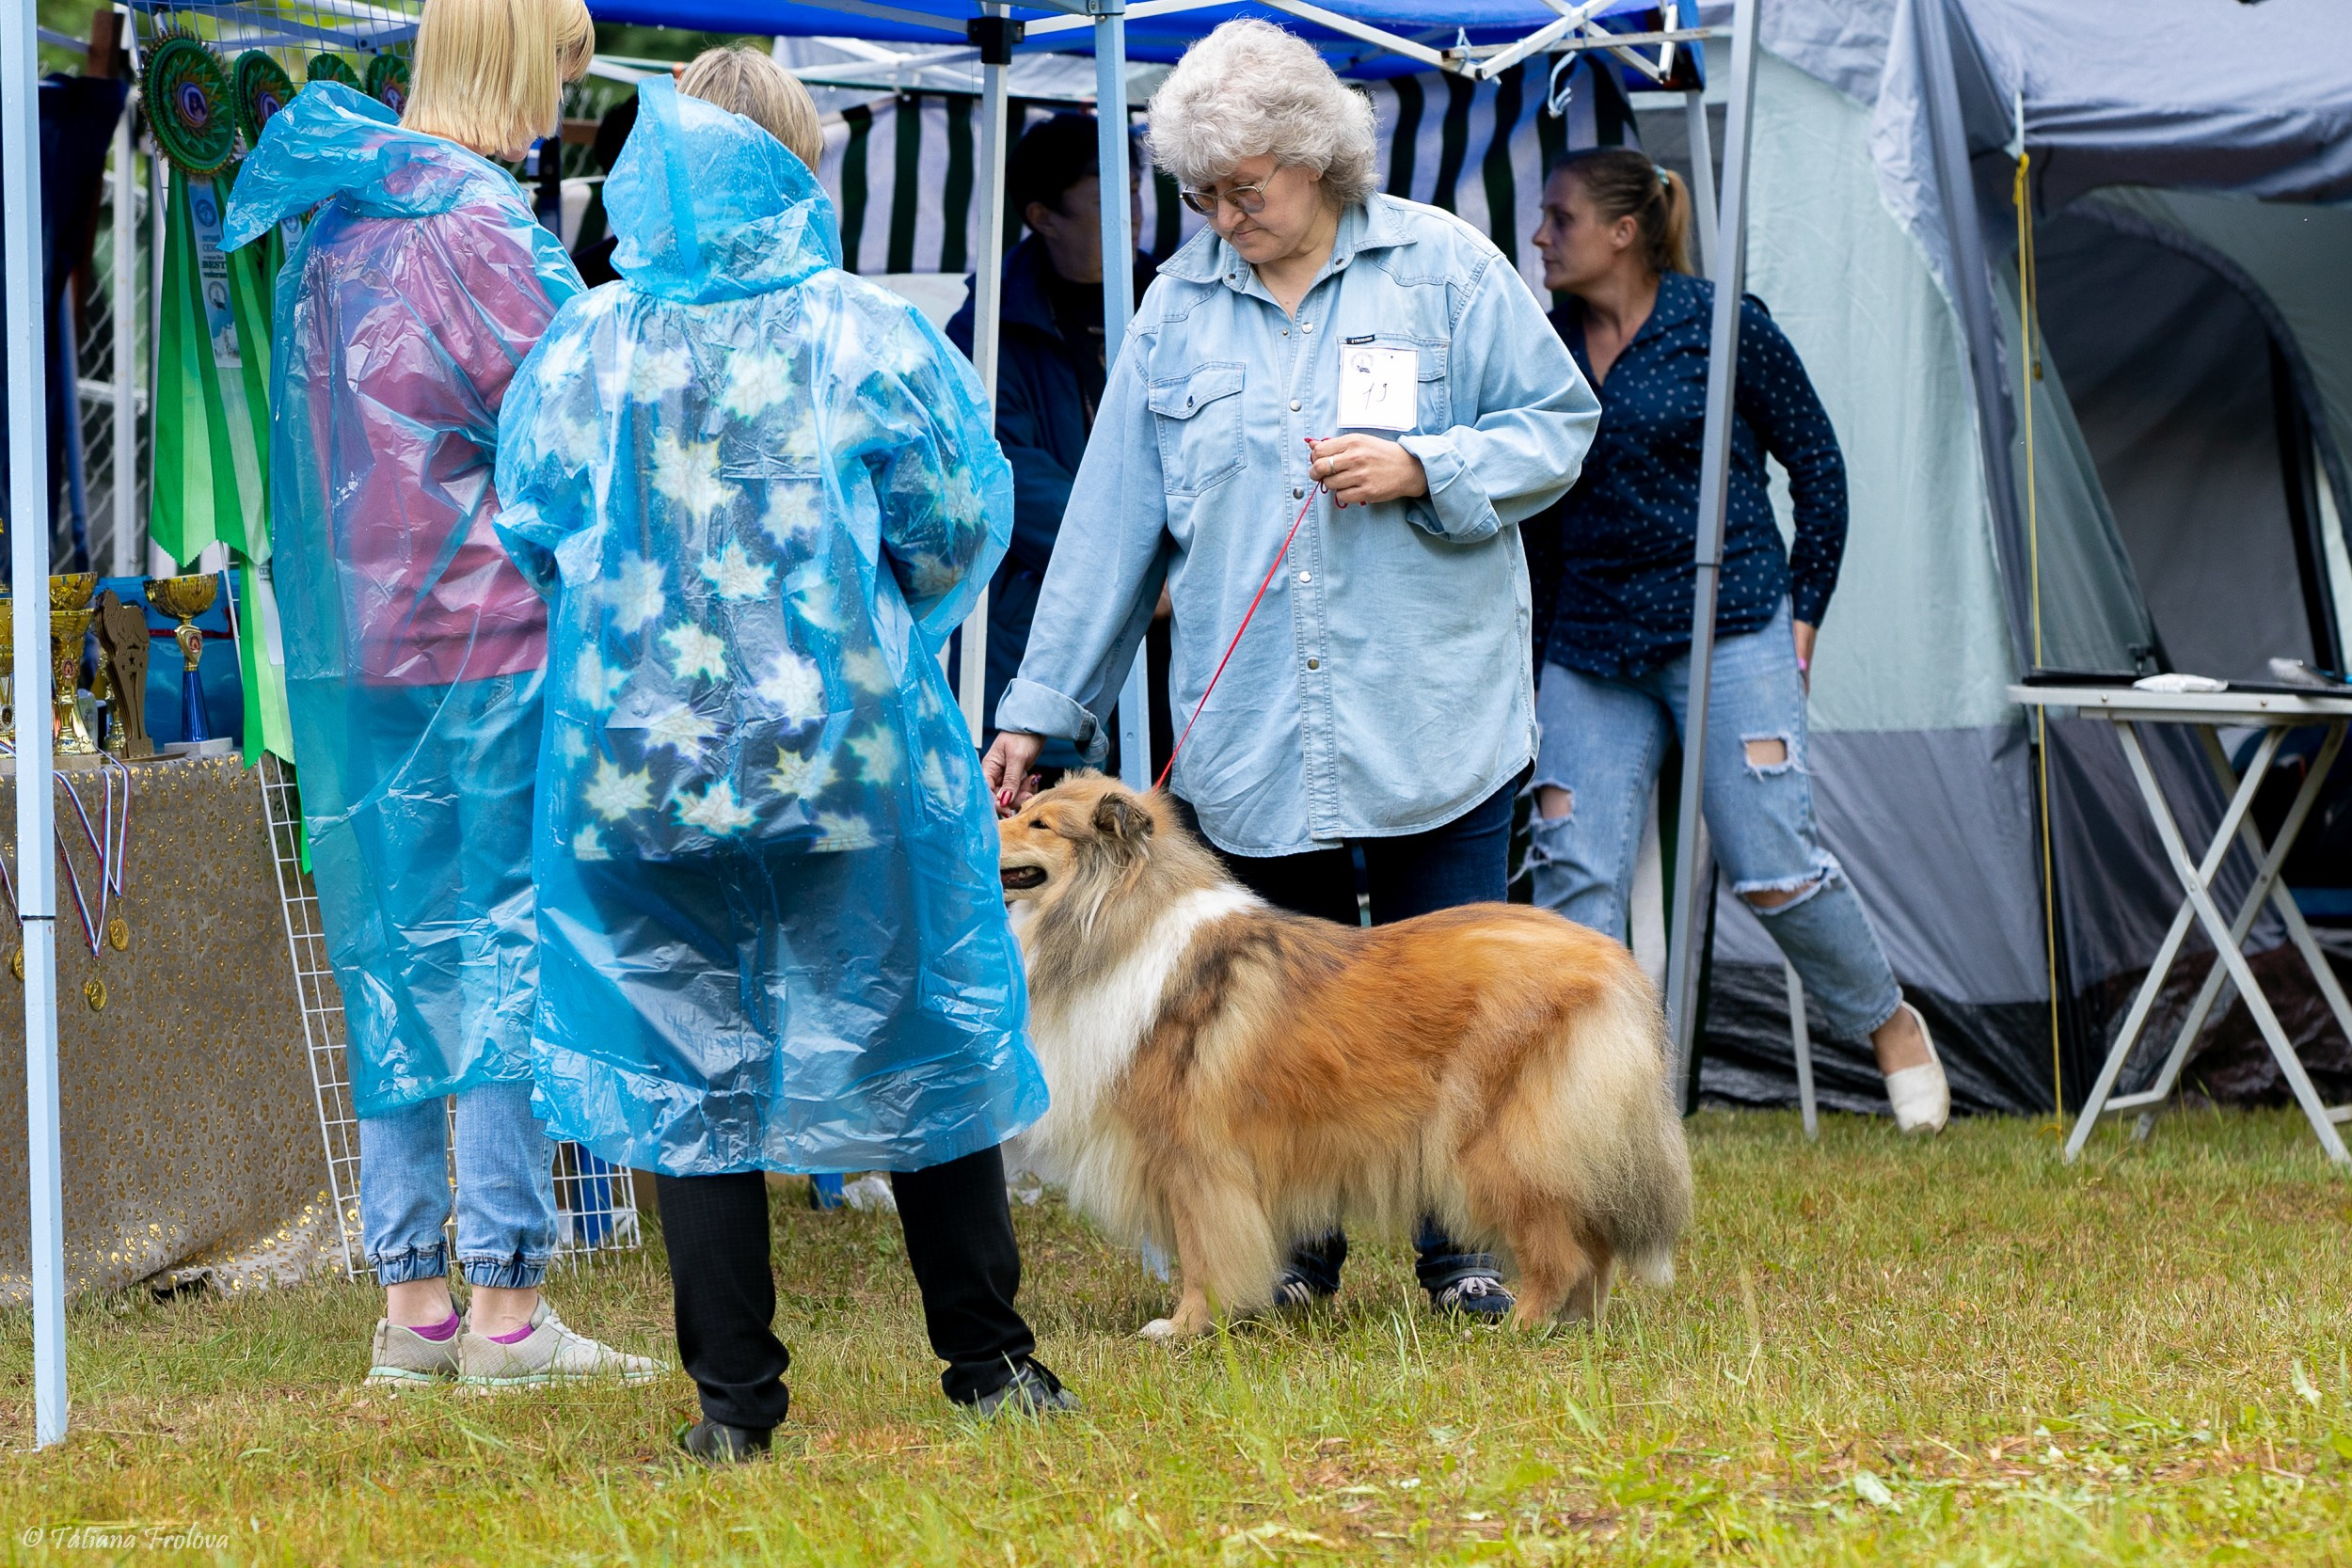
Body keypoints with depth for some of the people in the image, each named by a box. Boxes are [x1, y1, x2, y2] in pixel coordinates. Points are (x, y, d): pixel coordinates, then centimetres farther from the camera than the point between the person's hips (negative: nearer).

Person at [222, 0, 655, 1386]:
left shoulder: (335, 217, 13)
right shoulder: (478, 220, -13)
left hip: (358, 638, 8)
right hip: (494, 634, -8)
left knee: (398, 955, 9)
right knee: (512, 940, -4)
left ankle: (413, 1300, 11)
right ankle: (506, 1306, -5)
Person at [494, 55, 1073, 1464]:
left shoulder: (583, 348, -3)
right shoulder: (865, 335, -7)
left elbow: (529, 531, 6)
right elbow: (962, 520, -4)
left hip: (638, 760, 1)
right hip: (860, 753, -1)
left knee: (687, 1066, 7)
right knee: (916, 1038, 12)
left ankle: (734, 1401, 6)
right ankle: (991, 1358, 19)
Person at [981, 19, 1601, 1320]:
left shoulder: (1443, 267, 0)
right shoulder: (1178, 309, 8)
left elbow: (1556, 425, 3)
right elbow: (1113, 520, 9)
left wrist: (1423, 469, -14)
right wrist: (1041, 708, 6)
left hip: (1431, 715, -2)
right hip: (1247, 723, 2)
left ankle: (1459, 1246, 11)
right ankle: (1296, 1243, 19)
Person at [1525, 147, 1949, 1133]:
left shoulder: (1723, 326, -5)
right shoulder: (1548, 345, 7)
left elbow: (1817, 464, 2)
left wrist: (1801, 613, 0)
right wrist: (1536, 639, 13)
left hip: (1727, 635, -4)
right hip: (1591, 644, 4)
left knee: (1772, 867, -6)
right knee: (1574, 872, -8)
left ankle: (1889, 1024, 18)